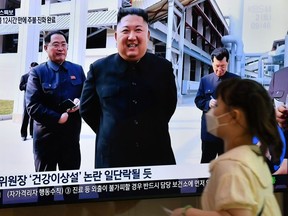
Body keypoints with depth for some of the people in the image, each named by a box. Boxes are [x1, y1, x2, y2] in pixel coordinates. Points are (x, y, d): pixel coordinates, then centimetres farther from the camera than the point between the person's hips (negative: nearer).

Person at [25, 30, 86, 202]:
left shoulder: (77, 70, 6)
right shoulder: (37, 72, -5)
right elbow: (33, 106, -13)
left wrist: (79, 102, -14)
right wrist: (58, 118, -20)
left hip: (71, 135, 3)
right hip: (46, 136, -3)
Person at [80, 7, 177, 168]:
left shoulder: (164, 67, 1)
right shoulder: (99, 69, -1)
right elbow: (86, 108, 9)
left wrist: (153, 130, 9)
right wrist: (111, 134, 6)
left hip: (157, 156, 1)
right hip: (111, 158, -1)